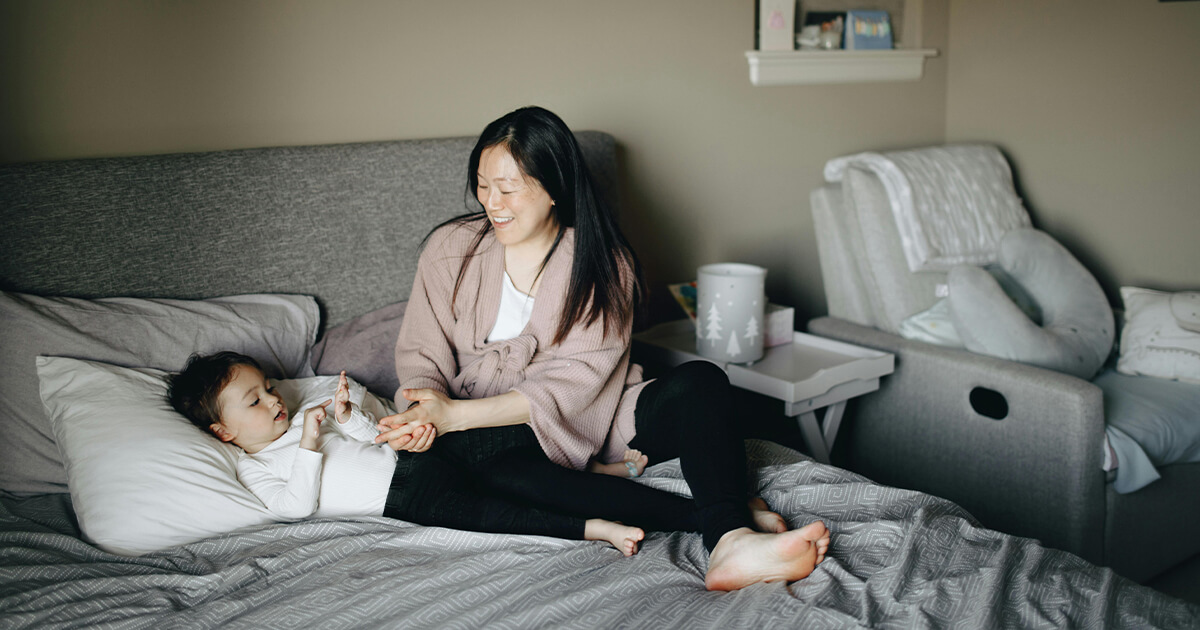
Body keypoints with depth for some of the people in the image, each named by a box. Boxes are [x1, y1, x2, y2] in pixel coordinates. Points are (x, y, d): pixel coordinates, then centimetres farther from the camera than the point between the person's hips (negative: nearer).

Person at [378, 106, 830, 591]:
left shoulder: (604, 263, -5)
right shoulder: (450, 250, 1)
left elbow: (574, 381, -15)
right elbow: (422, 354, 2)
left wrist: (456, 414, -25)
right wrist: (425, 410, -23)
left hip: (593, 424, 0)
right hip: (501, 437, 0)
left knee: (700, 382, -23)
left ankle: (730, 540, -45)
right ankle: (720, 510, -30)